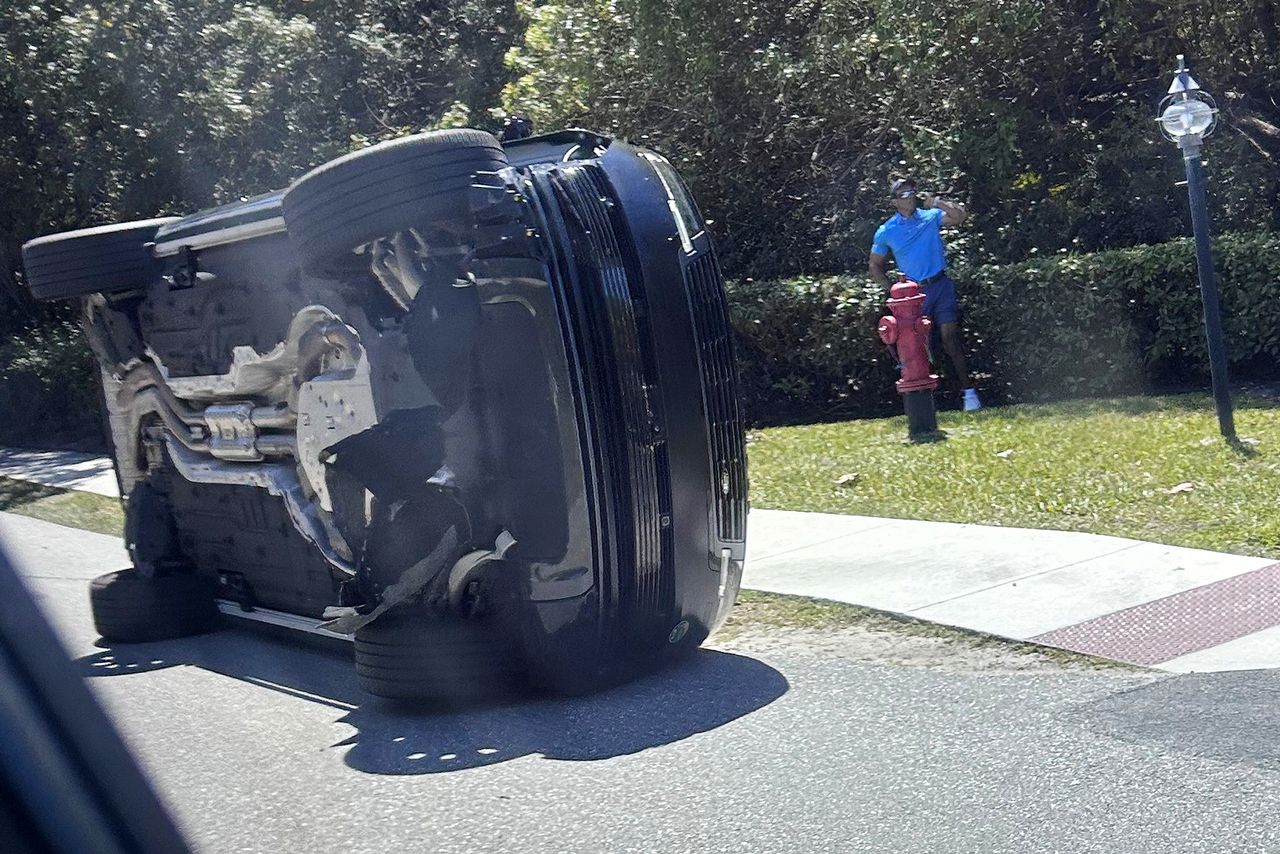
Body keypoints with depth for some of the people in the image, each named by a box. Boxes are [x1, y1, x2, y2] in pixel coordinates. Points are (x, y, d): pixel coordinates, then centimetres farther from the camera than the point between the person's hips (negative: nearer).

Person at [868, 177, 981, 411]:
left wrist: (935, 202, -15)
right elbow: (875, 266, 12)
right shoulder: (886, 232, 3)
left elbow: (960, 216, -11)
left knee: (950, 338, -9)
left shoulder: (931, 217, 3)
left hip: (941, 286, -1)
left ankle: (969, 391, -8)